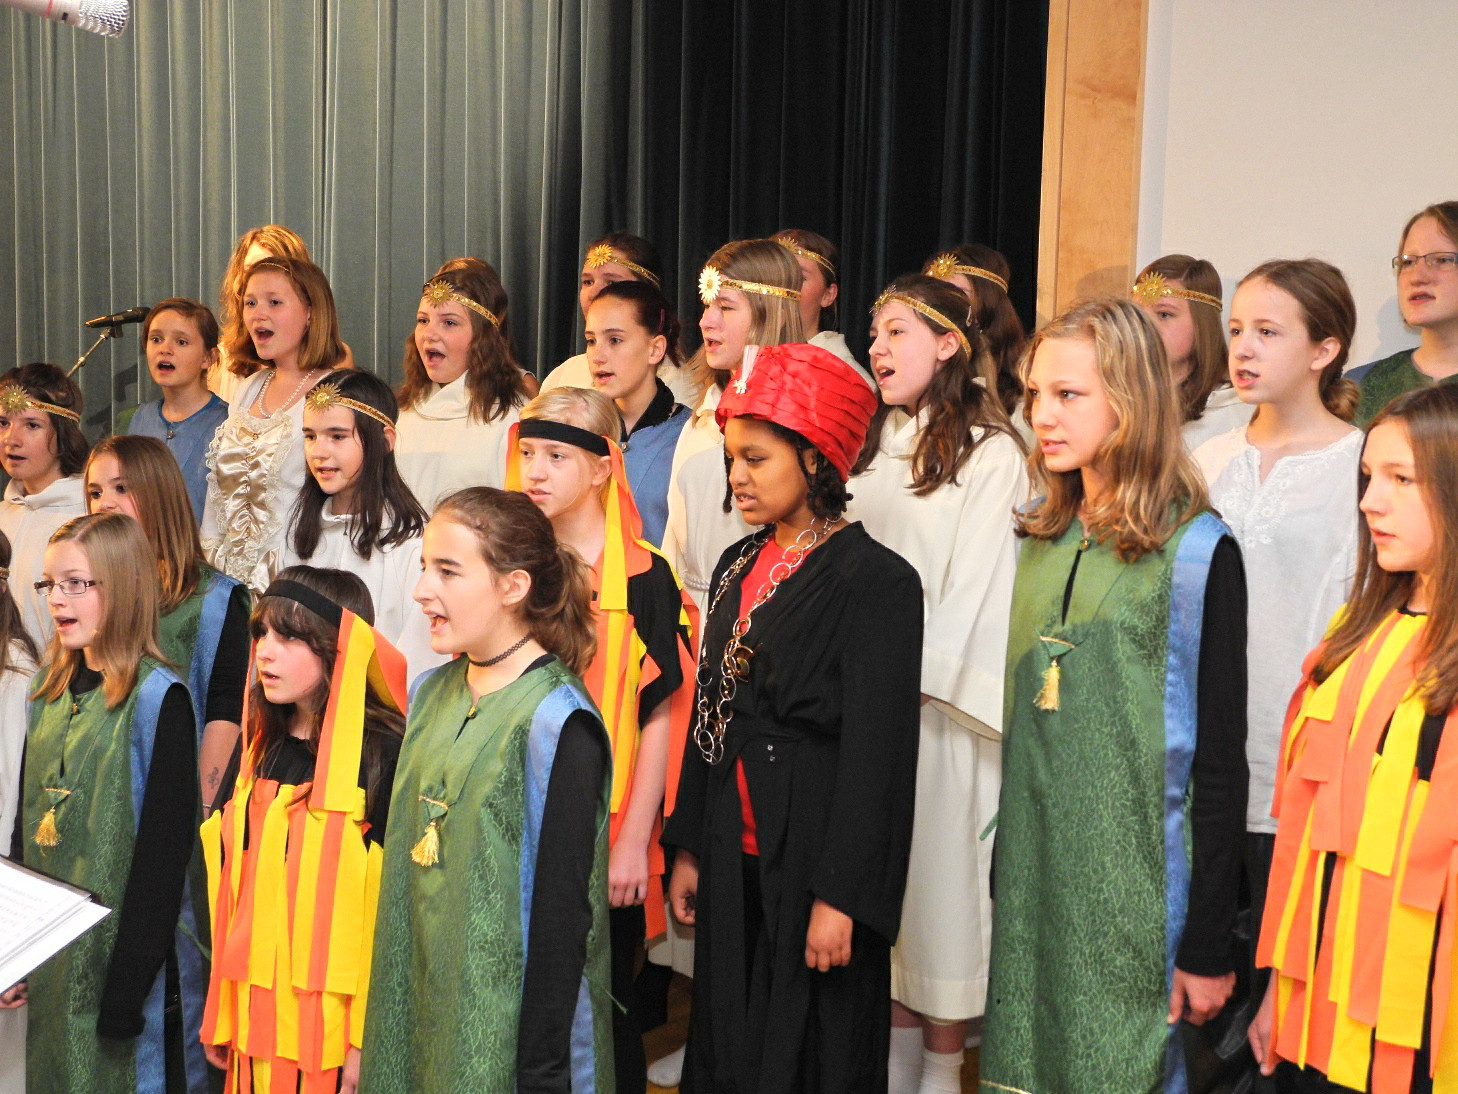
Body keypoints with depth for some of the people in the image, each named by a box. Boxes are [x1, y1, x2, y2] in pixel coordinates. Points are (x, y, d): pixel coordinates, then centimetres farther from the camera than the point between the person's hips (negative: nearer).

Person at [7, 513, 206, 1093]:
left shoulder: (156, 697, -14)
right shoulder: (50, 692, 8)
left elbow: (165, 844, -16)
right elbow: (27, 821, 12)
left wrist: (129, 981, -18)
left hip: (132, 954, -7)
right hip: (52, 952, 7)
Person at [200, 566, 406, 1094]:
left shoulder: (384, 755, -14)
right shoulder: (257, 747, 6)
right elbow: (226, 882, 12)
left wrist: (368, 1040, -14)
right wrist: (218, 1012, 12)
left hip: (334, 1019, -6)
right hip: (255, 1016, 6)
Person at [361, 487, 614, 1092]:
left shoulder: (557, 721, -17)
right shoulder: (429, 693, 5)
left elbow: (564, 910, -17)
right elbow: (404, 850, 12)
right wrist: (372, 1030, 12)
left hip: (508, 1019, -6)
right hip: (417, 1004, 7)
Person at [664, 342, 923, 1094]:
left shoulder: (876, 580, -13)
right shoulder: (737, 567, 9)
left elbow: (878, 750, -16)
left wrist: (840, 897, -17)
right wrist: (689, 850, 13)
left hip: (813, 859, -6)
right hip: (734, 861, 7)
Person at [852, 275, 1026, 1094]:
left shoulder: (990, 453, -8)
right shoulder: (881, 449, 13)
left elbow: (974, 587, -12)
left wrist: (915, 671, -15)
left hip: (941, 697, -6)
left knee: (942, 873, 0)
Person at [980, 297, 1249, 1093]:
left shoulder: (1195, 551, -9)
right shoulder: (1033, 536, 7)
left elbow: (1219, 761, -8)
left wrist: (1208, 945, -8)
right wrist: (989, 874, 10)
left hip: (1134, 877, -5)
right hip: (1026, 868, 5)